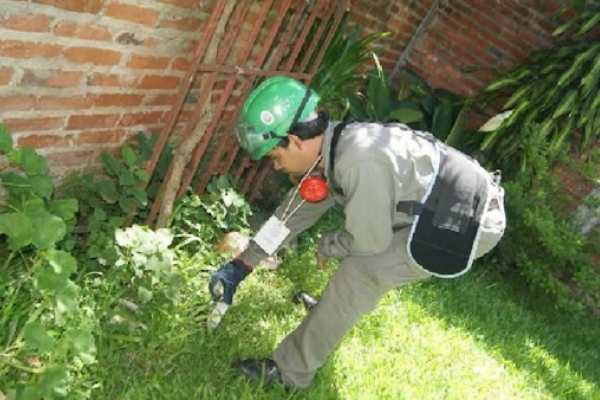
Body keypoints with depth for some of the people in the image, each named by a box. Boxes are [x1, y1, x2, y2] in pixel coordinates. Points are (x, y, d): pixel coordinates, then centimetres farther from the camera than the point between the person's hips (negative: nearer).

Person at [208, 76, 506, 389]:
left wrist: (325, 247, 3)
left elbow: (368, 241, -18)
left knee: (360, 272, -12)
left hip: (470, 222, -9)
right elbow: (296, 210, 10)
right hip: (447, 207, 9)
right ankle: (335, 306, 41)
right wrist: (242, 264, 13)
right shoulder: (333, 145, 1)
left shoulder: (360, 161, -30)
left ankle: (290, 369, 0)